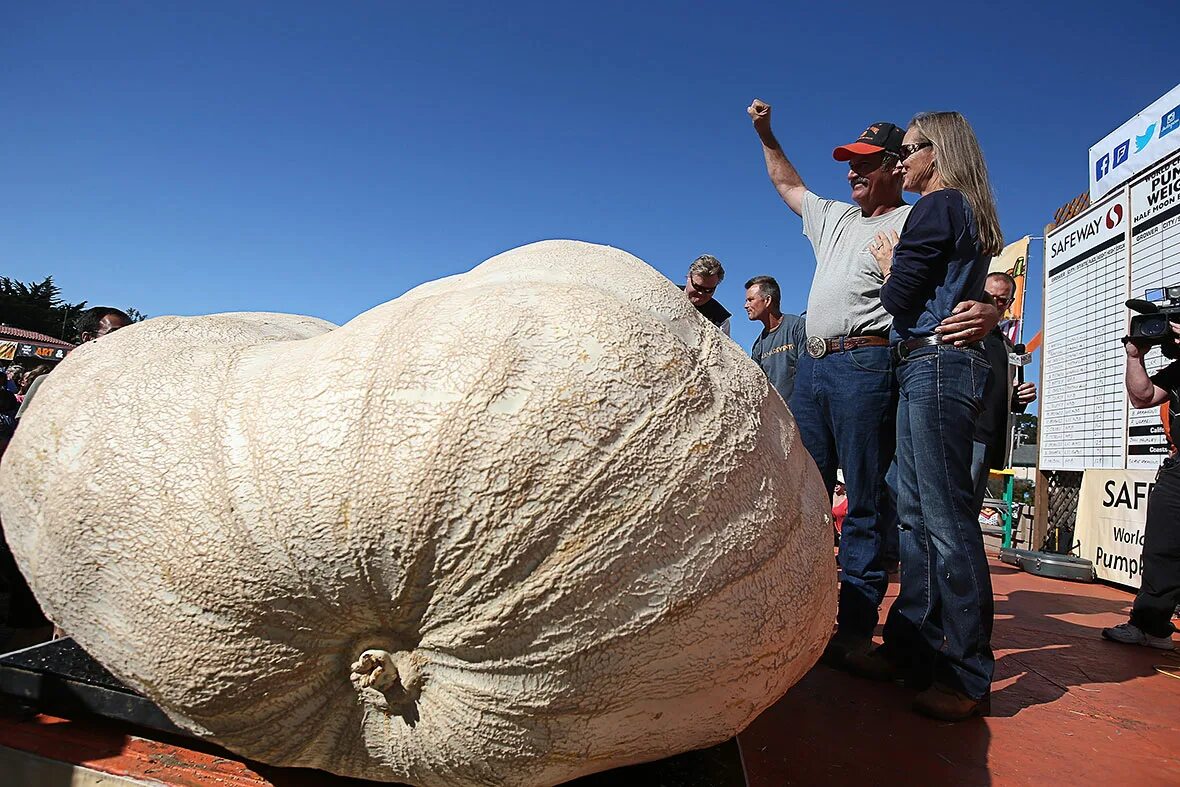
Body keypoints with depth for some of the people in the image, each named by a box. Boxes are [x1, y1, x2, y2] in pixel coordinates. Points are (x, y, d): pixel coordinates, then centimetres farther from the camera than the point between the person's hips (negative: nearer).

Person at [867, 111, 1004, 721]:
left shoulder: (936, 207, -5)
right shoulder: (970, 215, 24)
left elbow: (899, 297, -10)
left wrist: (888, 265, 8)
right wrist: (899, 268, 19)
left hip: (933, 363, -10)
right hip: (939, 367, 10)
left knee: (947, 518, -10)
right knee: (915, 512, 10)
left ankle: (969, 678, -4)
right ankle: (911, 645, 18)